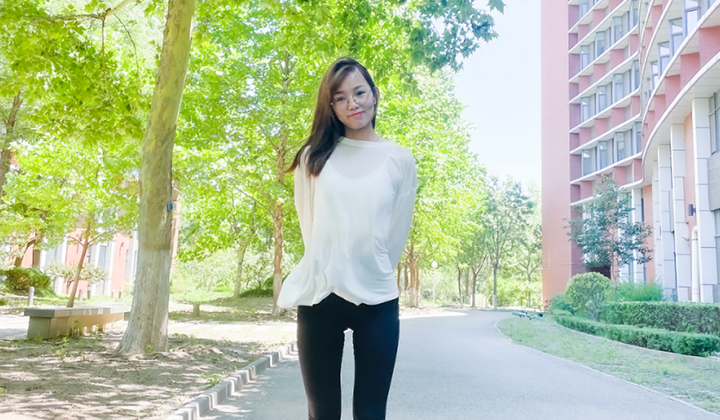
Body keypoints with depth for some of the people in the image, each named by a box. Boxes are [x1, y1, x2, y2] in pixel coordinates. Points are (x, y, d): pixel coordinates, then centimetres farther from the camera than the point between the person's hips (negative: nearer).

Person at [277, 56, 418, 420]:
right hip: (320, 298, 1)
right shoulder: (315, 157, 5)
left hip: (377, 302, 0)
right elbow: (309, 224, 11)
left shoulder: (400, 160, 3)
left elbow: (397, 232, 8)